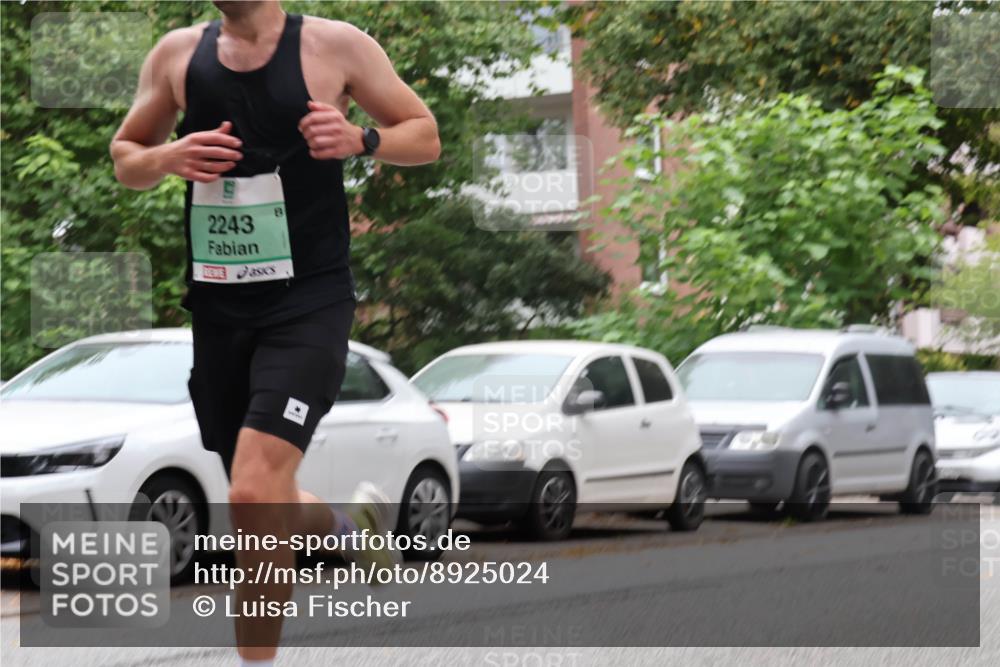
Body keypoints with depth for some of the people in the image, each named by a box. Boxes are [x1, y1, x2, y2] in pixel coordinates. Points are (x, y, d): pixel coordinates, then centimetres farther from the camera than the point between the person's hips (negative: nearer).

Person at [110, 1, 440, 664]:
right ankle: (356, 519, 48)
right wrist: (168, 157, -7)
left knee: (255, 491, -22)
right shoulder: (178, 54, 5)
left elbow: (425, 136, 4)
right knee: (265, 511, 14)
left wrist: (359, 139, -17)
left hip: (309, 304, -5)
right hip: (217, 306, 5)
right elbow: (125, 158, 16)